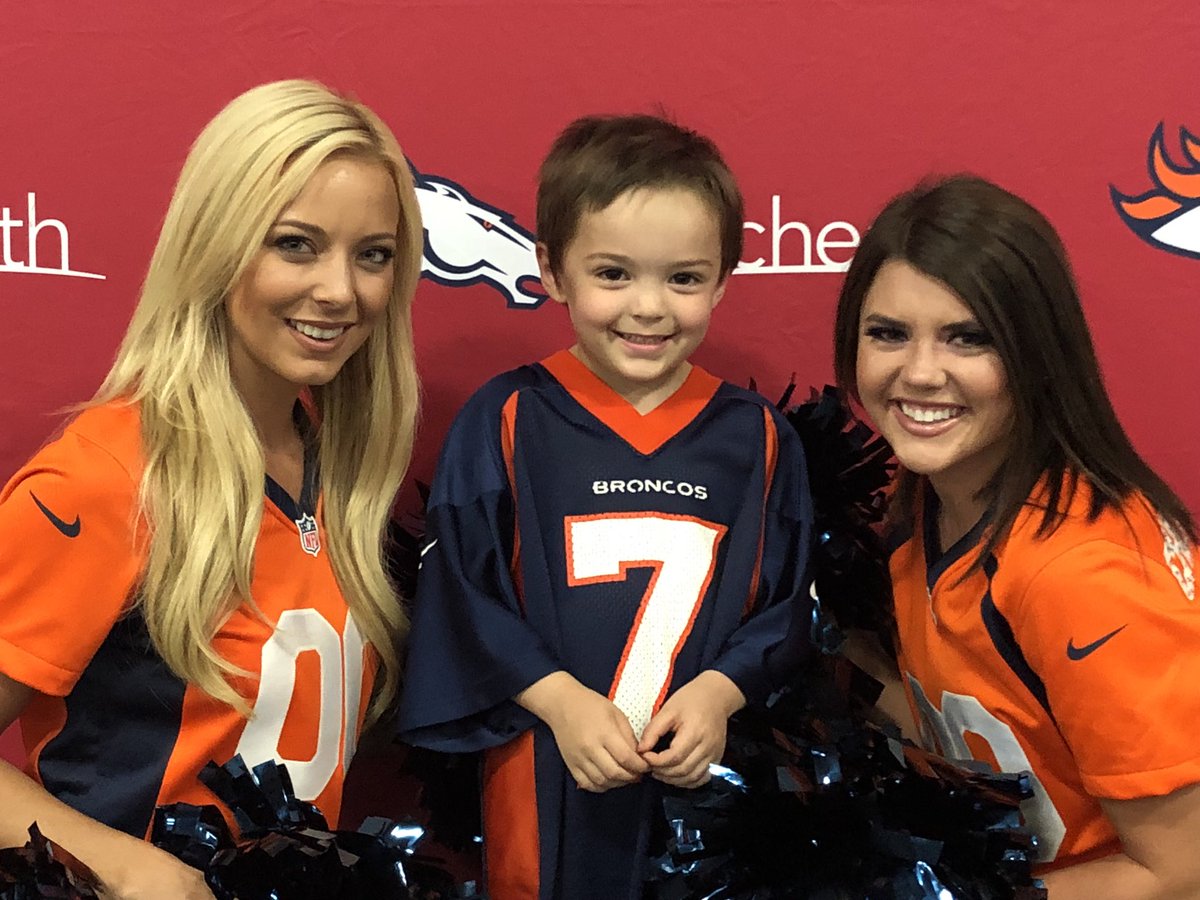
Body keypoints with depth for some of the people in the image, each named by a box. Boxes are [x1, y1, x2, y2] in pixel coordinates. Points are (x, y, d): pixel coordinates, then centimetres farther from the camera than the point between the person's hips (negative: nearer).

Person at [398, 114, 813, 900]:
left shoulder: (758, 438, 2)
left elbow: (788, 604, 4)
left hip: (713, 780, 2)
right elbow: (460, 594, -5)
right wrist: (560, 701, -13)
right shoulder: (505, 422, -4)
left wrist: (721, 691, -11)